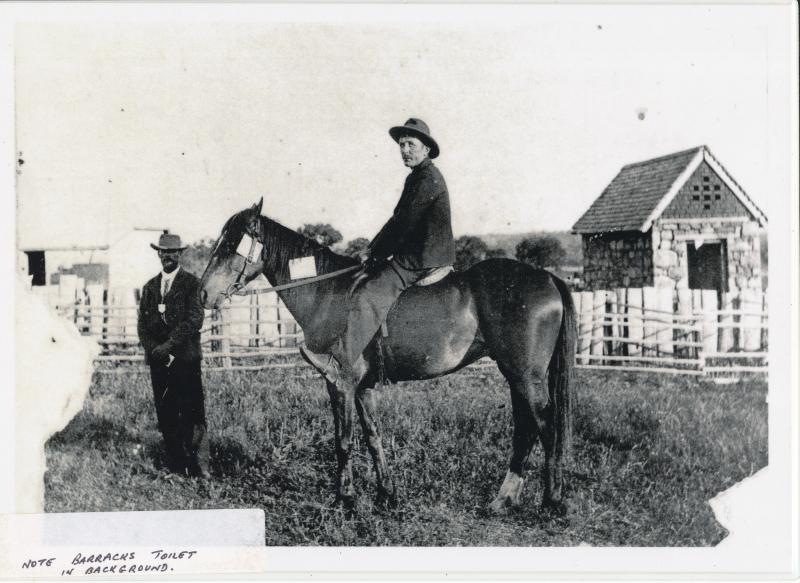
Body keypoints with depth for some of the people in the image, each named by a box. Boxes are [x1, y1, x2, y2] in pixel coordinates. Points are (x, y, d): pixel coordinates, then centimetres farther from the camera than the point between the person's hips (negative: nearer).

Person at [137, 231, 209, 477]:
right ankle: (175, 467, 12)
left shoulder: (191, 283, 0)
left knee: (192, 414, -8)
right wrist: (153, 349, -5)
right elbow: (142, 323, 12)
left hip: (185, 358, -5)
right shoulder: (150, 287, 16)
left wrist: (168, 345, -16)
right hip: (158, 360, 5)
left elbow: (194, 320, -10)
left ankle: (198, 467, -5)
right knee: (165, 415, 5)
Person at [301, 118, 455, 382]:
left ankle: (339, 363, -30)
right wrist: (375, 249, 9)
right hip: (411, 254, 11)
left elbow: (405, 223, -17)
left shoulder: (429, 179, -13)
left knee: (369, 297, -23)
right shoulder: (417, 177, 20)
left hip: (423, 258, -11)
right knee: (359, 282, 10)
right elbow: (398, 220, 21)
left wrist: (377, 254, -9)